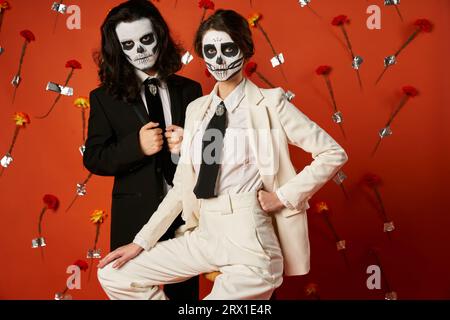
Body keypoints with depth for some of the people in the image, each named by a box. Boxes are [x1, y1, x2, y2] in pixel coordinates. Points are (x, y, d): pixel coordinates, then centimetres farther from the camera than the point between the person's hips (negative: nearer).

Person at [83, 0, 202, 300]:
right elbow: (93, 158, -4)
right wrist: (137, 146, -20)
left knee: (185, 291, 15)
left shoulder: (189, 90, 3)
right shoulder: (105, 97, -1)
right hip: (136, 216, -1)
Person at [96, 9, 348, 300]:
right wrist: (142, 242, 6)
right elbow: (182, 185, 10)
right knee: (114, 275, 3)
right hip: (203, 234, 6)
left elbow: (334, 154, -4)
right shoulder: (196, 109, 11)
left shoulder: (269, 103, -4)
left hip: (248, 236, -5)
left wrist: (283, 196, -8)